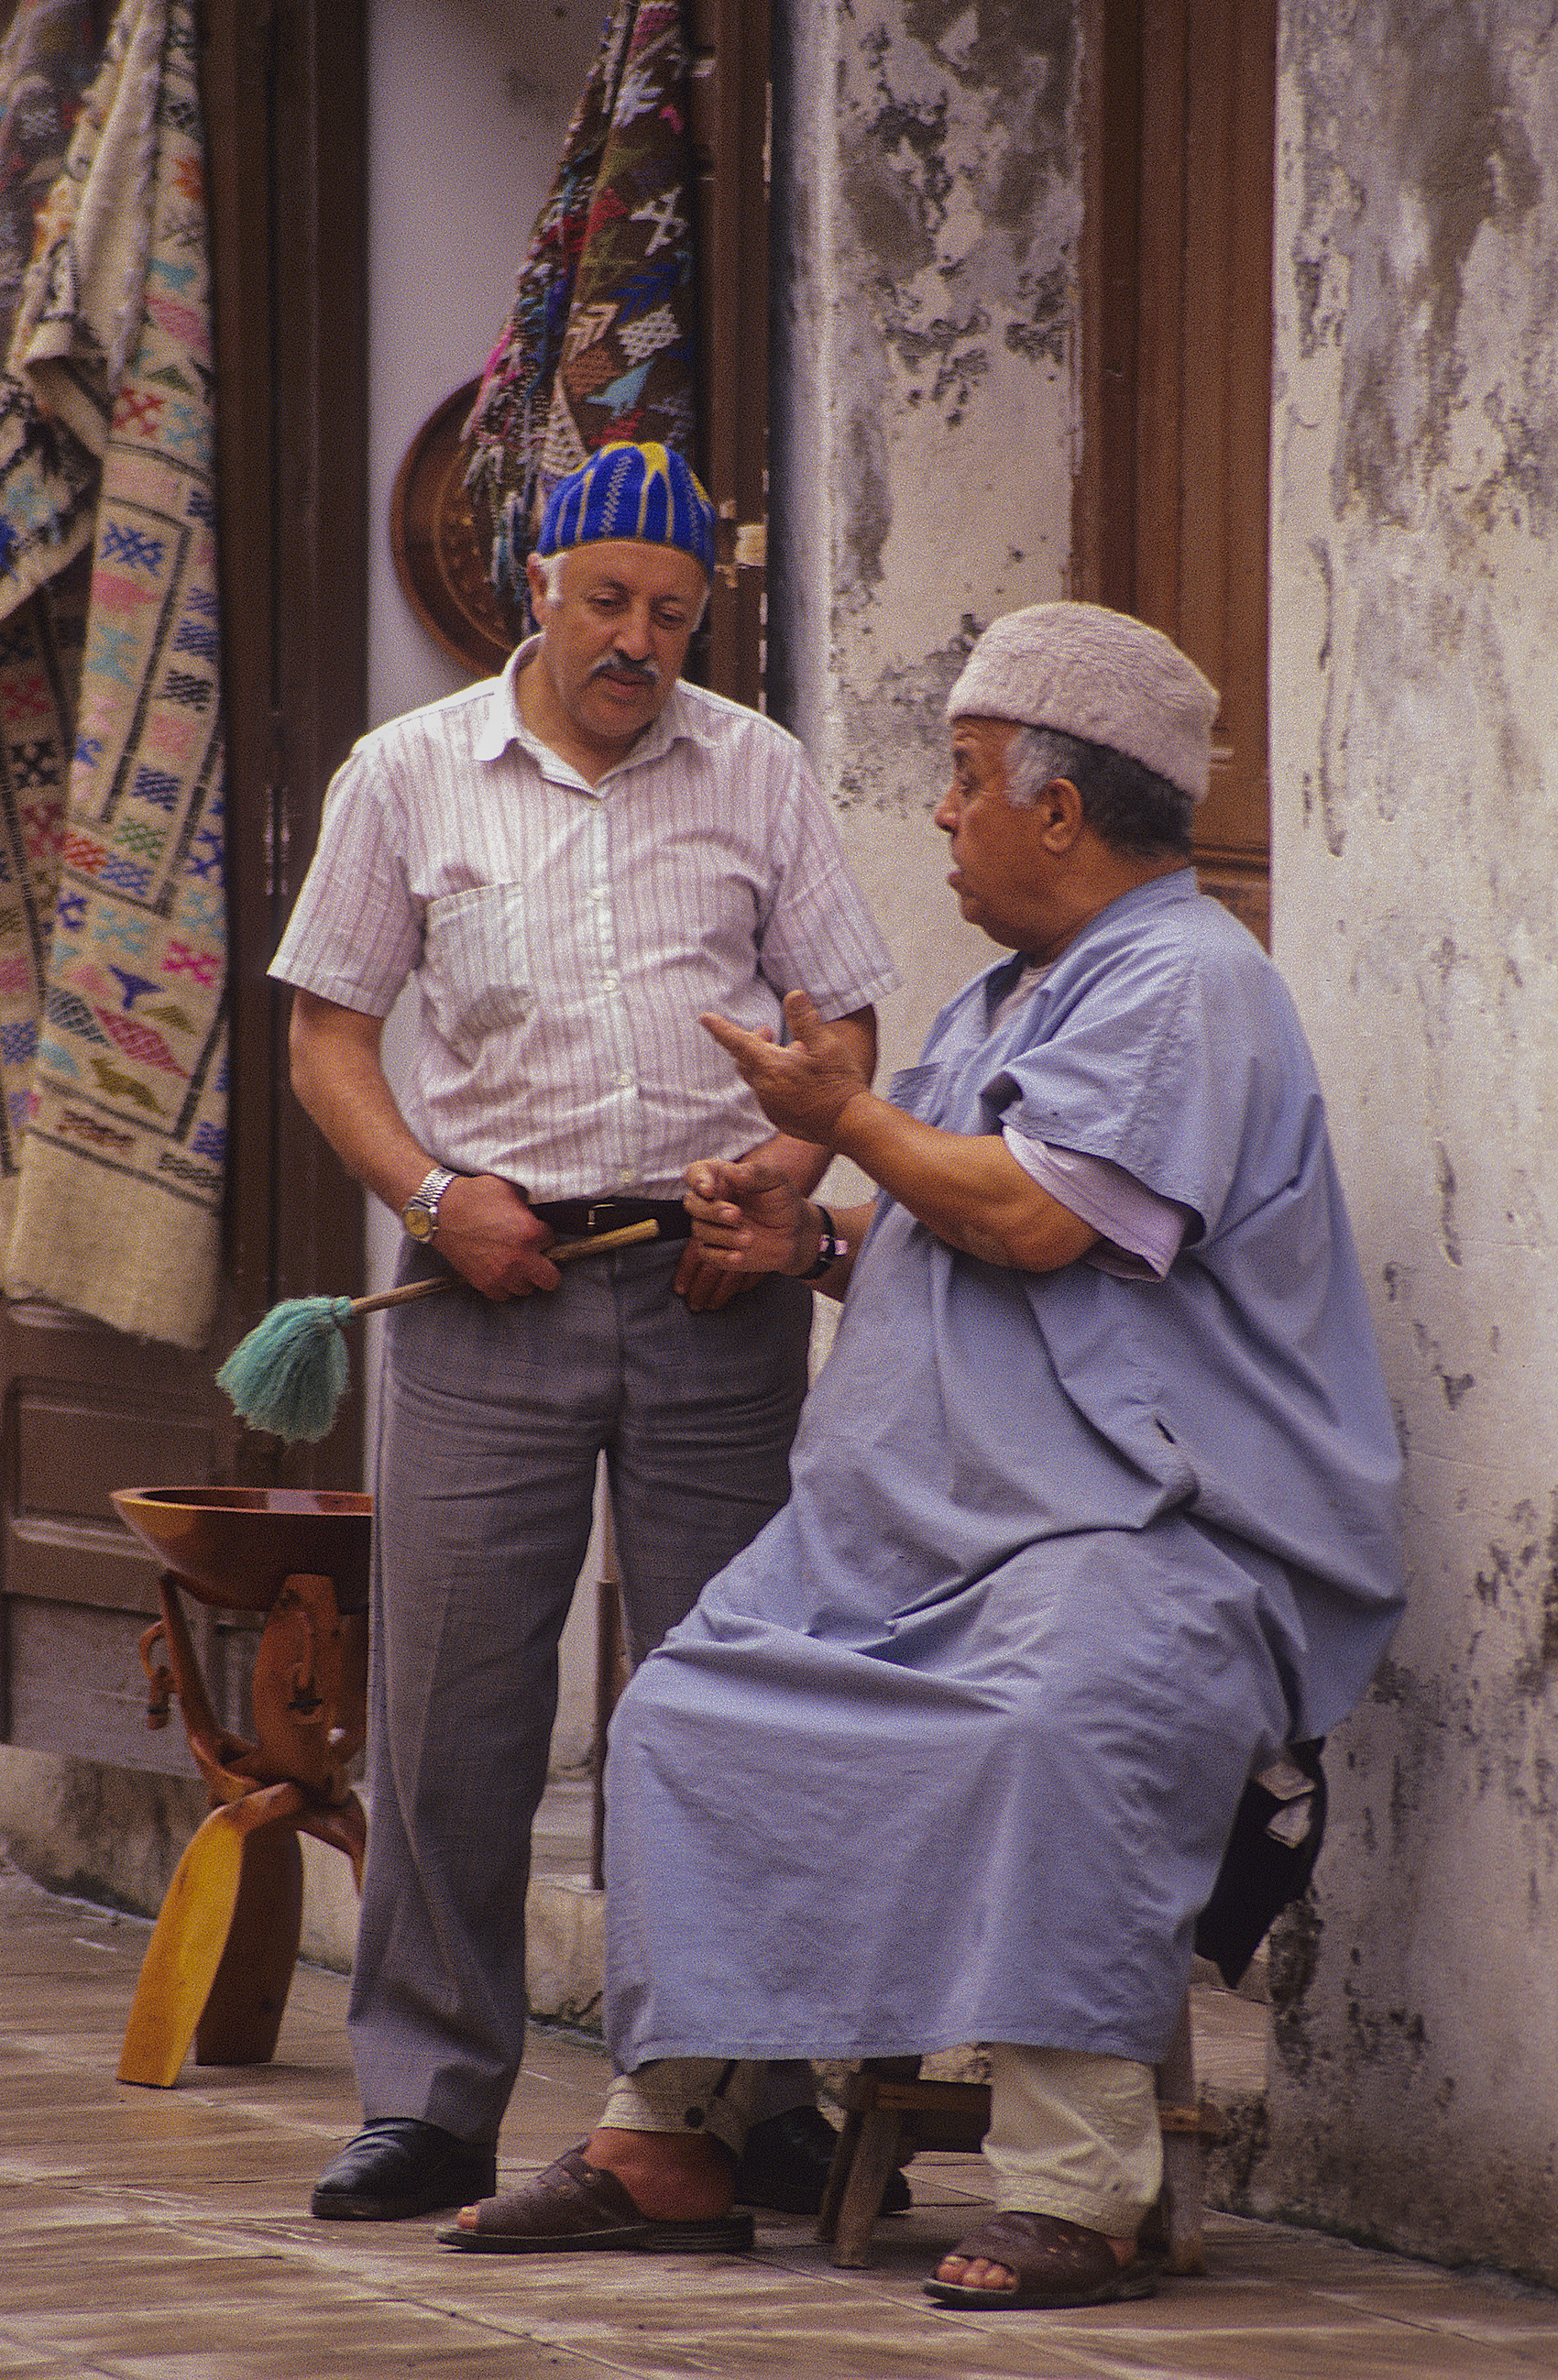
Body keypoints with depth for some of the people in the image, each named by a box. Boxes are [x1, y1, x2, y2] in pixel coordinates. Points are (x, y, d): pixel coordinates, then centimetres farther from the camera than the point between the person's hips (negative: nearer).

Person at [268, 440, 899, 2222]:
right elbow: (326, 1034, 9)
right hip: (490, 1277, 0)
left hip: (714, 1283, 0)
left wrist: (785, 1172, -7)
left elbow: (845, 1020, 12)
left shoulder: (757, 774, 10)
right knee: (451, 1692, -3)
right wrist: (432, 1194, -7)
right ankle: (428, 2099, 4)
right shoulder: (408, 776, 8)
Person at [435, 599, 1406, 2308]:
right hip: (933, 1515, 10)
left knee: (1059, 1717, -37)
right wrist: (815, 1241, 11)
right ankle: (670, 2141, 4)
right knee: (696, 1707, 1)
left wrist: (847, 1113, -4)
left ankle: (1073, 2194, -38)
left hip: (1154, 1517, -10)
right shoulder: (1008, 997, 23)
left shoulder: (1186, 984, -9)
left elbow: (1034, 1218, -20)